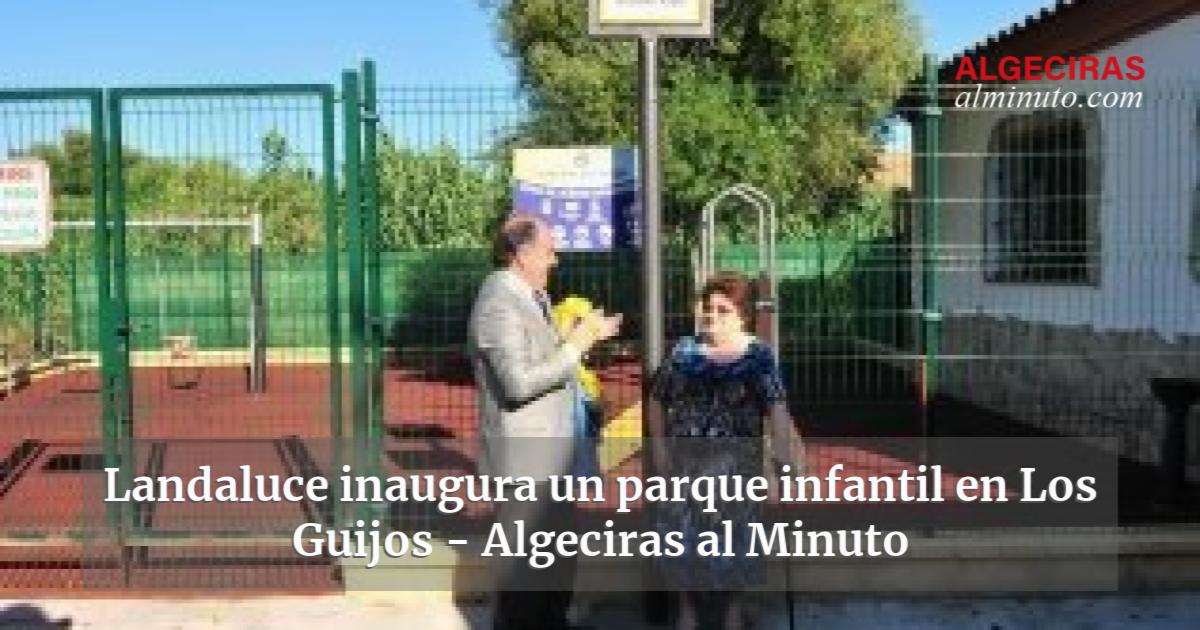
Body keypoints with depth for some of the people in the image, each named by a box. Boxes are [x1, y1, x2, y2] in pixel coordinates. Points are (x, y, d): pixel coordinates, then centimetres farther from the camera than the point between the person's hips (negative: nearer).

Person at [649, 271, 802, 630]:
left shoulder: (758, 357, -7)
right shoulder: (683, 352, 2)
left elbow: (776, 411, -14)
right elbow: (659, 403, 8)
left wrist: (786, 455, -22)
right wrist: (659, 446, 0)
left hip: (735, 466, -2)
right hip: (685, 464, 3)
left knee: (733, 539, 9)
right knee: (684, 538, 10)